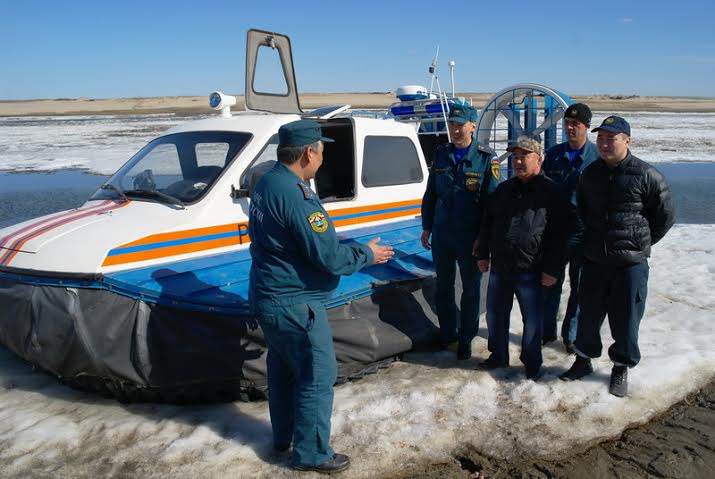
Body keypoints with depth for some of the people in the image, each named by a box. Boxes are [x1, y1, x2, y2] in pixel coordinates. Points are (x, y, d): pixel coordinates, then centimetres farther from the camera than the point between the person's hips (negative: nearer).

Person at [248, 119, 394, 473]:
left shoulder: (266, 183, 5)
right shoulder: (295, 193, -25)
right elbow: (328, 256, -25)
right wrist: (367, 254, -8)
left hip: (267, 298, 10)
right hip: (294, 305, -10)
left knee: (282, 369, 23)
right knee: (318, 376, 4)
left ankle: (283, 436, 39)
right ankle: (311, 453, 17)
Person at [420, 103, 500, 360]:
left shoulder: (486, 159, -7)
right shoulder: (441, 154, 5)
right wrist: (426, 227, 9)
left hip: (469, 239, -4)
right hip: (441, 235, 4)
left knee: (470, 290, 9)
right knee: (443, 286, 15)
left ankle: (465, 339, 22)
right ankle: (447, 333, 31)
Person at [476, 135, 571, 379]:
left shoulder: (551, 192, -7)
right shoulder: (504, 189, 11)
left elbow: (559, 235, -9)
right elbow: (487, 223, 18)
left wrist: (552, 269, -12)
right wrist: (483, 255, 14)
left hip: (529, 271, -5)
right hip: (499, 267, 6)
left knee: (532, 319, 6)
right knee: (495, 314, 14)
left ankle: (532, 364, 23)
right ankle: (498, 356, 32)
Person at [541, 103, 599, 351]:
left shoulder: (598, 156, -4)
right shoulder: (553, 154, 4)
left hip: (584, 234, -2)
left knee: (579, 289, 9)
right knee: (550, 284, 11)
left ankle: (571, 335, 24)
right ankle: (546, 331, 26)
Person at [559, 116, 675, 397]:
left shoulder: (646, 175, -10)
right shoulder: (590, 173, 5)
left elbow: (664, 216, 0)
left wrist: (639, 242, 5)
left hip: (631, 263, -4)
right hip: (594, 260, 4)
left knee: (625, 320, 6)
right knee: (588, 314, 14)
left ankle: (621, 368, 25)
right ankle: (584, 359, 32)